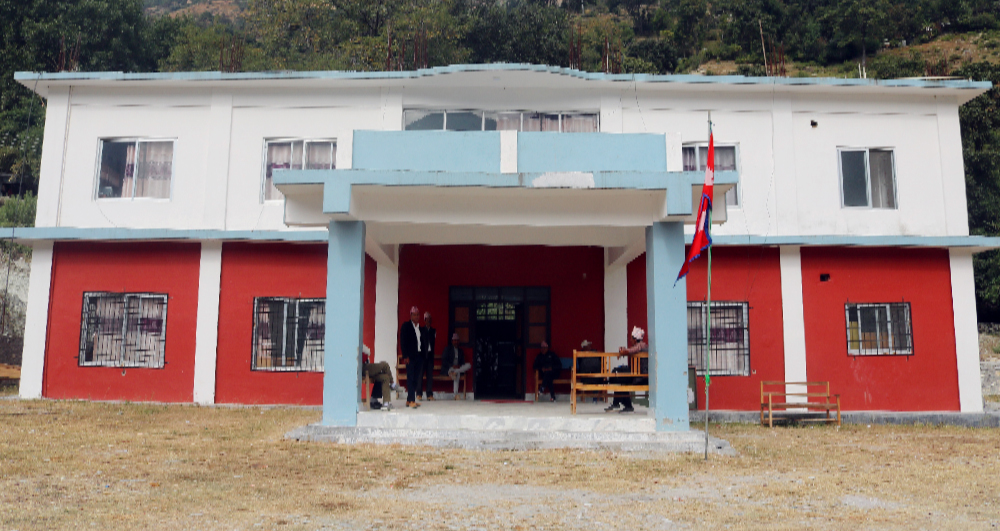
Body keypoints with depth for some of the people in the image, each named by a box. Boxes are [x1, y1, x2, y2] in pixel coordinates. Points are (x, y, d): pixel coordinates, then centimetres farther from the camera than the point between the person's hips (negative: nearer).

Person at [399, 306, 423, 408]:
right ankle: (411, 401, -7)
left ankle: (409, 400, 12)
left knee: (416, 379, 5)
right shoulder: (406, 326, 0)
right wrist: (405, 356, -12)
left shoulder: (420, 328, 15)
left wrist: (423, 356, 4)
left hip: (419, 356, 5)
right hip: (410, 357, -5)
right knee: (410, 378, -6)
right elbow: (402, 342, -4)